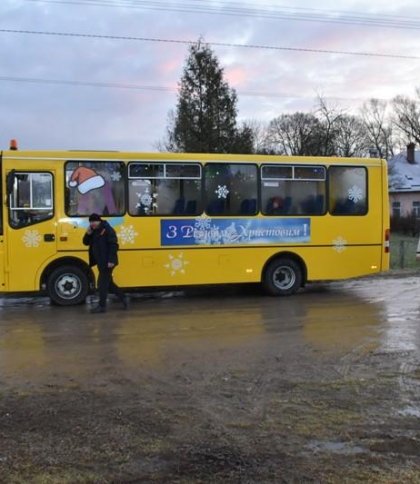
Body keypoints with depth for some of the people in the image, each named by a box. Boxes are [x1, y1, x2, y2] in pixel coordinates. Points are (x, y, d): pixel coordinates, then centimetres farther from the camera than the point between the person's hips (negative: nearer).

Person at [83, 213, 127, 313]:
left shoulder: (108, 229, -14)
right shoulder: (93, 231, 12)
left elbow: (113, 245, -19)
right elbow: (86, 242, 15)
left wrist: (111, 260, -25)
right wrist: (88, 234, -5)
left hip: (107, 262, -9)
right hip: (101, 262, 9)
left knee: (102, 283, -6)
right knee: (108, 282, 15)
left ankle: (102, 306, 1)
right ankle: (123, 298, 27)